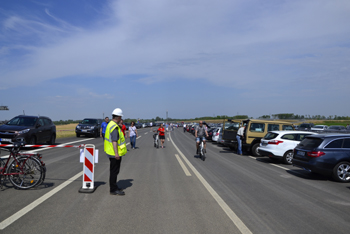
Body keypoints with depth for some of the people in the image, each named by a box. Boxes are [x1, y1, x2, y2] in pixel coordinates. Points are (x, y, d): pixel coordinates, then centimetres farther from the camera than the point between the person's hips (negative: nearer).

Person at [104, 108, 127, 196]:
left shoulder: (110, 124, 12)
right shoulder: (115, 127, -21)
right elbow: (114, 141, -28)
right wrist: (116, 153, -31)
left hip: (112, 153, 11)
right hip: (115, 154, -10)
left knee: (114, 171, 19)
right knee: (114, 171, -2)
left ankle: (114, 187, 32)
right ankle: (113, 190, 7)